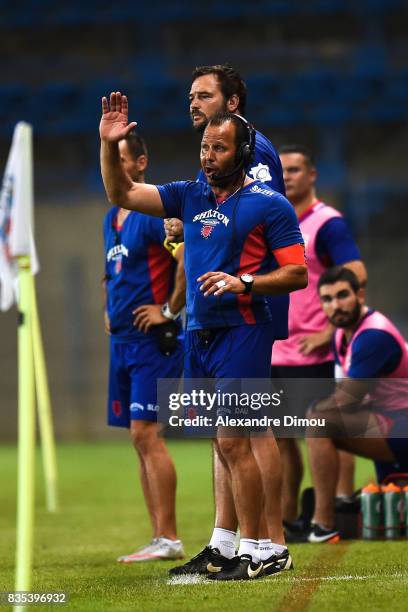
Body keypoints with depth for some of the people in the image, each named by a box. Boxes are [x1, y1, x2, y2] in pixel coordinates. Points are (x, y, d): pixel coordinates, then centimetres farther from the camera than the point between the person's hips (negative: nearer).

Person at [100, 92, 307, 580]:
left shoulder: (269, 205, -3)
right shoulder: (191, 196, 14)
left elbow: (297, 274, -5)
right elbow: (122, 195, 16)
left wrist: (243, 283, -19)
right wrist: (109, 145, 2)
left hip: (241, 333, -6)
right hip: (198, 334, 6)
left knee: (233, 443, -11)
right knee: (225, 447, 9)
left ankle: (251, 552, -8)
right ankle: (230, 544, 13)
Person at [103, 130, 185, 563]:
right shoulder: (112, 219, 16)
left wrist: (169, 309, -17)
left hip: (151, 340, -9)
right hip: (122, 341, 9)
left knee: (145, 434, -13)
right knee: (141, 440, 8)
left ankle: (168, 539, -11)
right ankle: (159, 539, 10)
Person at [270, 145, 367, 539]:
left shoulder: (326, 223, -9)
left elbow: (356, 276, -18)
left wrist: (330, 331, -19)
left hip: (314, 355, -7)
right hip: (274, 354, 7)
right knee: (281, 437, 9)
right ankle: (286, 520, 15)